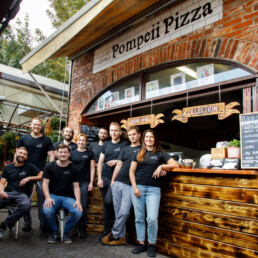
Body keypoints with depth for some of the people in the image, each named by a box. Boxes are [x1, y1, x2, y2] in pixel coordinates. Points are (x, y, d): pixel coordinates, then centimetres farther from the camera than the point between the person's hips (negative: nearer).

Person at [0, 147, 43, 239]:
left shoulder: (29, 166, 12)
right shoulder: (8, 168, 21)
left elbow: (42, 175, 6)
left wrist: (28, 178, -5)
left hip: (21, 194, -2)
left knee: (26, 205, -37)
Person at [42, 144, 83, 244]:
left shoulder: (73, 169, 5)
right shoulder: (50, 166, 3)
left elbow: (76, 186, 4)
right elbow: (45, 183, 1)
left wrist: (78, 200, -12)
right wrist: (48, 197, -15)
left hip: (68, 197, 1)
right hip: (53, 195, -1)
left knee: (78, 212, -26)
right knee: (47, 211, -33)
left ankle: (65, 231, 5)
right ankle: (54, 231, 0)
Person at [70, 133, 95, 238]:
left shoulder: (90, 154, 8)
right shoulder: (72, 153, 12)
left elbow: (92, 169, 6)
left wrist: (91, 183, -2)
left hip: (85, 182, -1)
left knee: (83, 205, -6)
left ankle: (82, 228, 7)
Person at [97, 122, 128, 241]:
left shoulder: (125, 144, 5)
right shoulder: (106, 145, 15)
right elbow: (100, 162, 12)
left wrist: (116, 161, -11)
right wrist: (99, 178, 3)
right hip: (105, 179, 3)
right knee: (107, 205, 8)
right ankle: (107, 230, 20)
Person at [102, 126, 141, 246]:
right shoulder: (125, 149, 17)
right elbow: (119, 165, 15)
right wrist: (113, 180, 10)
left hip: (130, 185, -4)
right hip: (118, 183, 4)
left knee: (124, 212, -10)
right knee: (118, 212, 5)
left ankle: (113, 234, 8)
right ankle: (121, 237, 16)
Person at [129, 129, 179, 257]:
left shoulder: (160, 153, 8)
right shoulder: (139, 154, 12)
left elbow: (176, 164, 2)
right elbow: (132, 171, 8)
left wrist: (161, 166, -9)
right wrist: (134, 187, -3)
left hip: (153, 189, -2)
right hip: (138, 187, 2)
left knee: (152, 219, -8)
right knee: (139, 218, 7)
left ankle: (151, 244, 12)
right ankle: (141, 243, 21)